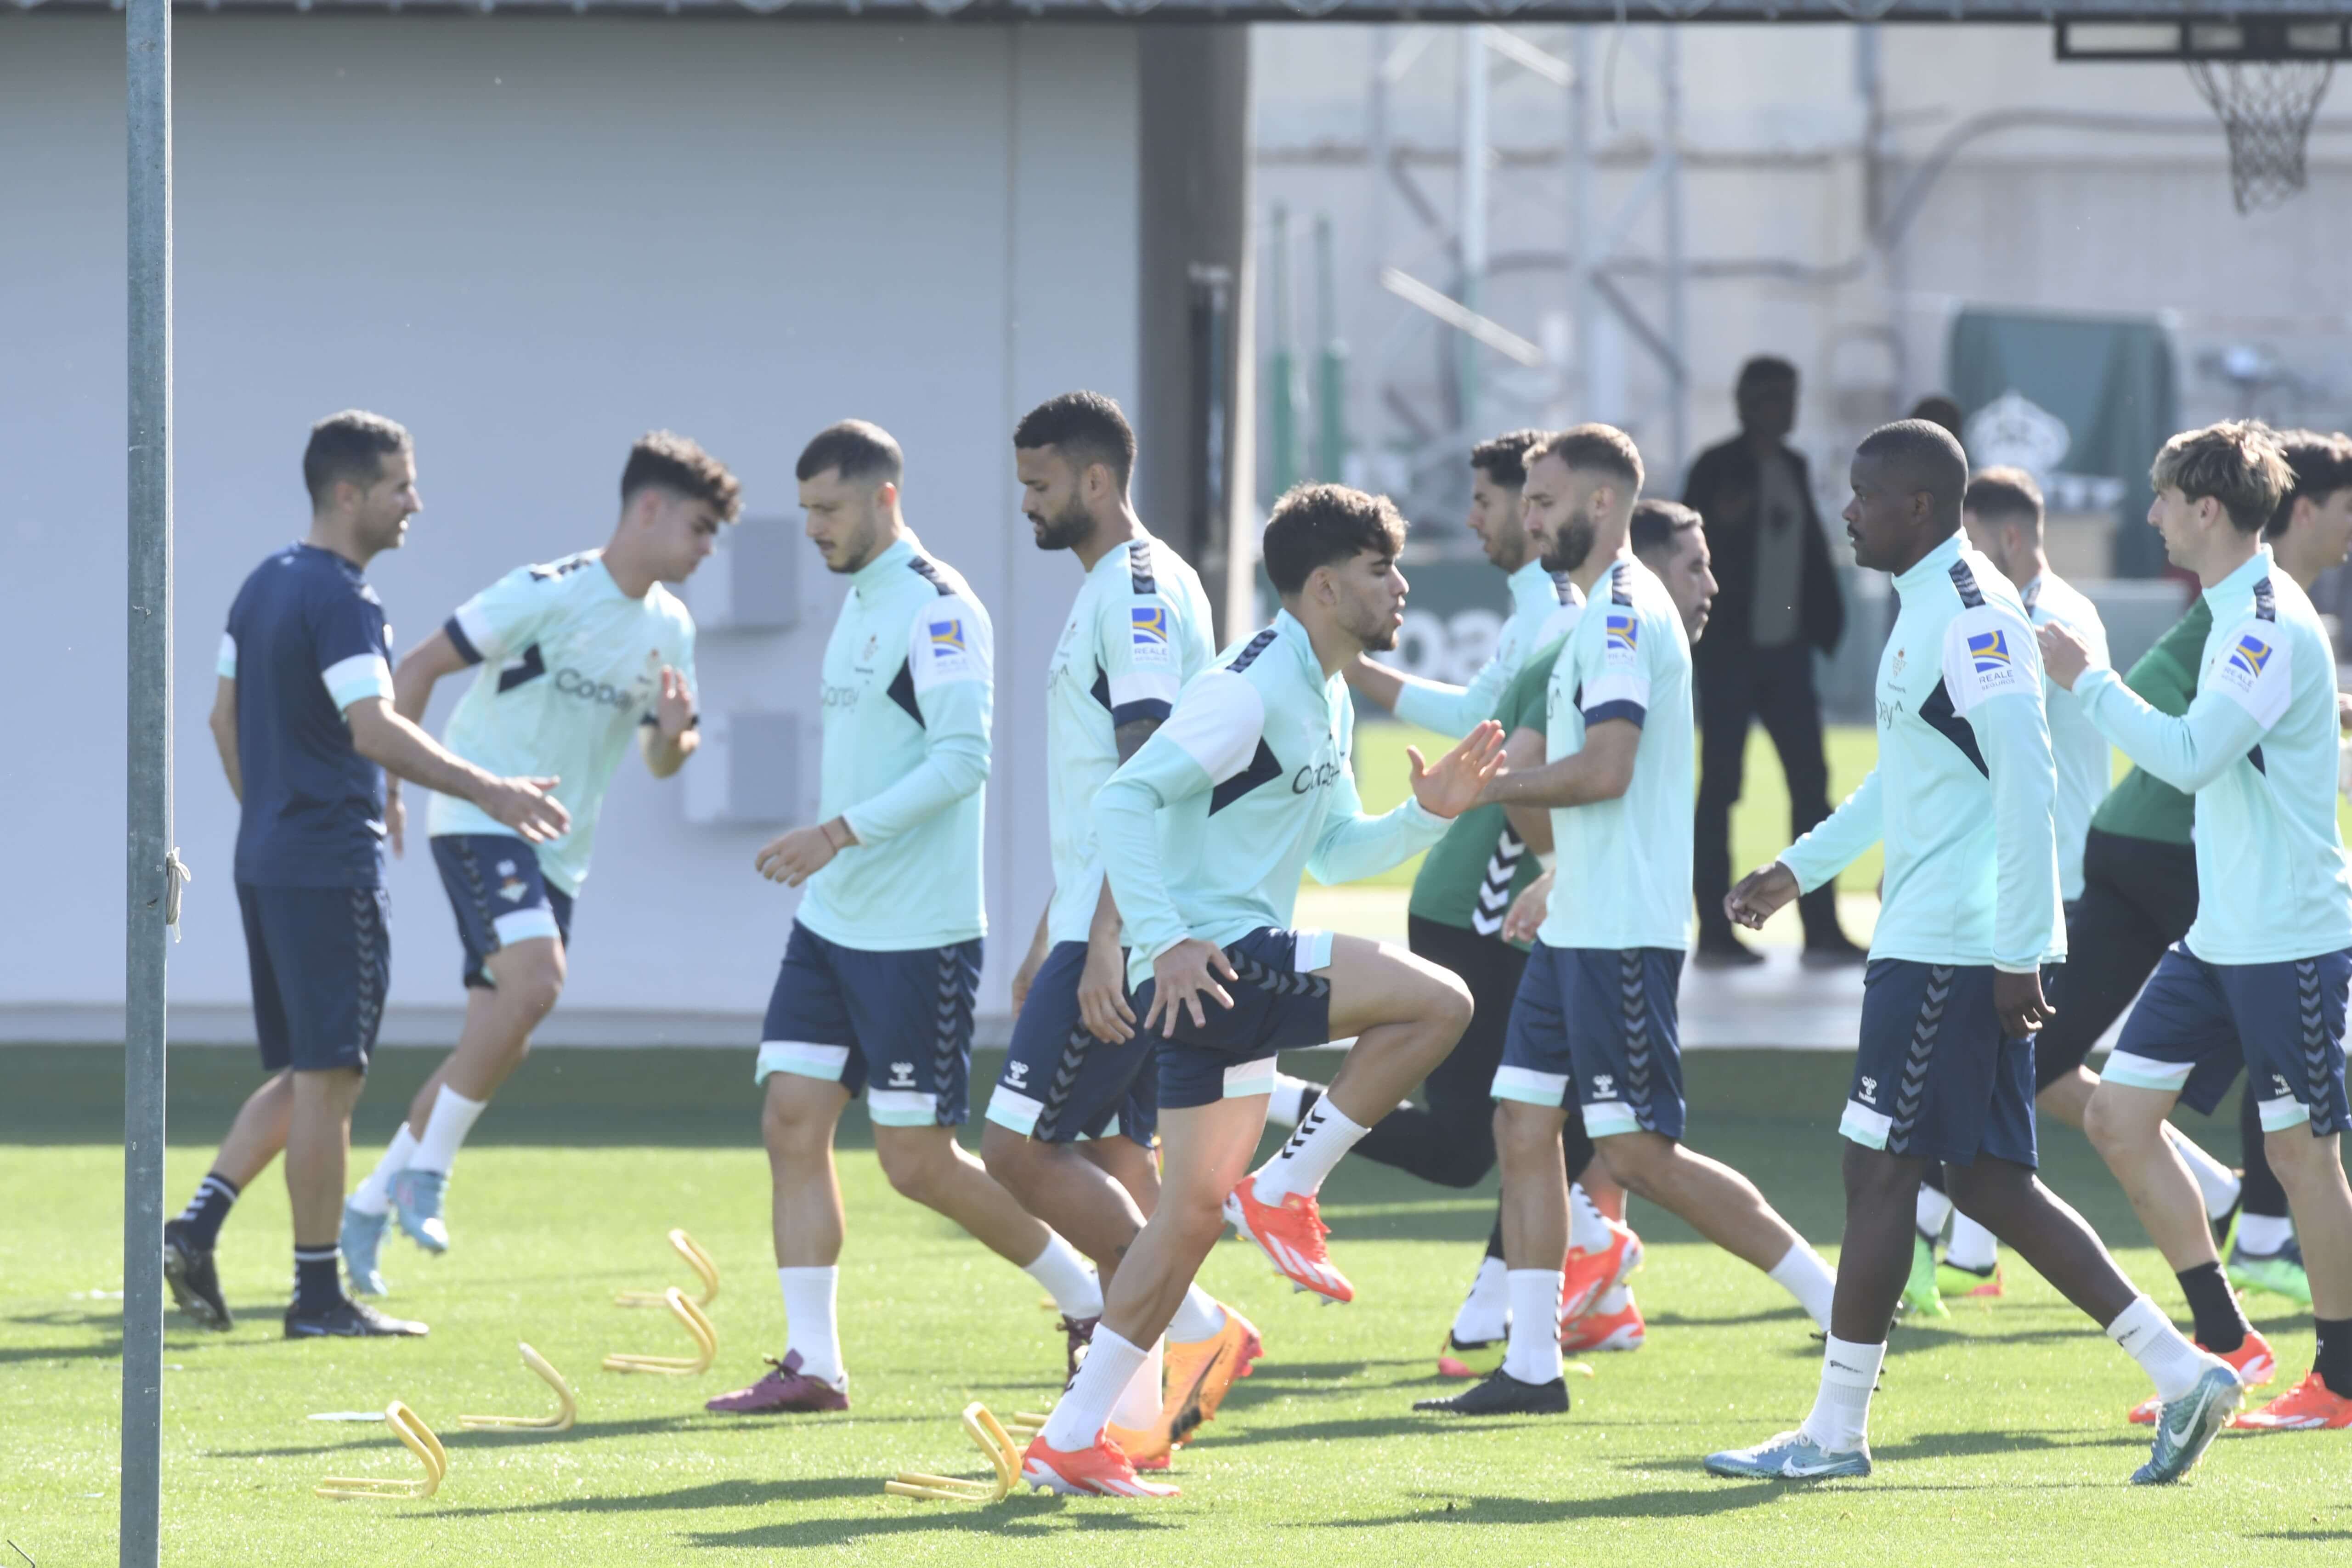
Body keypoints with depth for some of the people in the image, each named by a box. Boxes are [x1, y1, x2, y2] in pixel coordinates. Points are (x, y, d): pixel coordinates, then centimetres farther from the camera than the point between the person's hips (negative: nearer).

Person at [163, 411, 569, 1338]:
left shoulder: (265, 585, 13)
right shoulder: (338, 598, -15)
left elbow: (225, 717, 20)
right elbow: (374, 731, -25)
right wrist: (488, 793, -24)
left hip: (267, 861, 9)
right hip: (330, 870, -9)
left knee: (299, 1078, 15)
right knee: (327, 1079, -4)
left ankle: (197, 1226, 3)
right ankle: (318, 1294, 0)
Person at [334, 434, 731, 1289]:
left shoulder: (670, 627, 8)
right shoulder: (549, 594, -13)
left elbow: (659, 762, 15)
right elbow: (419, 667, -9)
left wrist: (675, 735, -9)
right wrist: (387, 788, -10)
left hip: (558, 854, 8)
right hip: (481, 822, -8)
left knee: (497, 1047, 6)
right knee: (536, 981, -28)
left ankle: (369, 1206, 18)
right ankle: (427, 1173, -16)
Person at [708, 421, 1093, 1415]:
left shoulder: (935, 608, -14)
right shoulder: (859, 603, 14)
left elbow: (962, 759, -23)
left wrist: (839, 833, -26)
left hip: (917, 932, -9)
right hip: (832, 923, 9)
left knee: (919, 1163, -4)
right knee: (792, 1123, 0)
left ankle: (1094, 1303, 12)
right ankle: (811, 1363, 2)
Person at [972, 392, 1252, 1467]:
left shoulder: (1140, 592, -14)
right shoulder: (1114, 590, 19)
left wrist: (1106, 944, -25)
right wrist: (1047, 944, 27)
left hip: (1127, 935, -10)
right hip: (1097, 929, 10)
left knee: (1020, 1148, -10)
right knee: (1113, 1154, 9)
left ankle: (1196, 1327, -7)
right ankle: (1141, 1409, 8)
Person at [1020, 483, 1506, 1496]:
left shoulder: (1327, 701, 17)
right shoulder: (1251, 689, -14)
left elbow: (1335, 851, 25)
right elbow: (1125, 800, -20)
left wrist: (1428, 813, 8)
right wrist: (1168, 942, -26)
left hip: (1234, 972, 10)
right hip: (1212, 959, -10)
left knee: (1194, 1209, 12)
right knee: (1437, 1002, -17)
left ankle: (1071, 1441, 14)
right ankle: (1287, 1187, -7)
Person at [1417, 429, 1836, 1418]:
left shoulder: (1624, 613, -15)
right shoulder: (1602, 612, 17)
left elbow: (1604, 770, -23)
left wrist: (1489, 788, -12)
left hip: (1622, 930, -10)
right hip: (1578, 925, 10)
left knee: (1639, 1154, -10)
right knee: (1523, 1124, 7)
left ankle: (1837, 1303, -6)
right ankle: (1531, 1365, 9)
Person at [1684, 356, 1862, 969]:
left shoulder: (1793, 468, 12)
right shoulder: (1718, 469, -6)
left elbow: (1811, 547, 14)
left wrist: (1824, 623, 5)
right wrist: (1723, 523, -30)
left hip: (1785, 650, 6)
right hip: (1729, 648, -6)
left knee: (1810, 781, 3)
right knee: (1720, 785, -2)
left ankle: (1821, 929, 5)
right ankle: (1714, 931, 2)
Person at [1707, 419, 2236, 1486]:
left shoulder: (1971, 614, -16)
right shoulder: (1928, 608, 17)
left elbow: (2027, 787, -21)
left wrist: (2020, 954, -23)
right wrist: (1798, 869, 30)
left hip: (1950, 952, -10)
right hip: (1940, 945, 10)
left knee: (1878, 1172, -4)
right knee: (1991, 1184, 10)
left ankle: (1836, 1430, 2)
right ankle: (2181, 1370, 9)